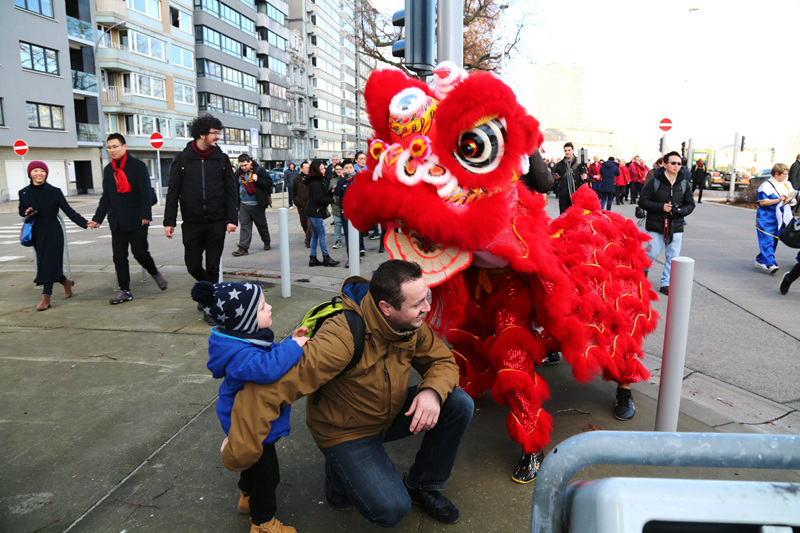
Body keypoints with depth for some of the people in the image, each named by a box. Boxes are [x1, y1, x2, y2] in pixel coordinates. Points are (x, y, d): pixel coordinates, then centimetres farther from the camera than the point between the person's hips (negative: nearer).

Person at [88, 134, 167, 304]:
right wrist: (97, 218, 13)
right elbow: (106, 197, 18)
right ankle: (125, 291, 11)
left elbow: (145, 192, -10)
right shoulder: (108, 169, 15)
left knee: (140, 252, -6)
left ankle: (155, 274, 23)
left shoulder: (138, 165, -3)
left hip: (136, 219, -5)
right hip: (117, 221, 5)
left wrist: (146, 215, -19)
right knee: (119, 257, 3)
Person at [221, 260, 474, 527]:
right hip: (346, 432, -6)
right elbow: (268, 390, -39)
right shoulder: (342, 338, -37)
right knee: (391, 509, -21)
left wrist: (433, 392, -28)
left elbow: (443, 362, -4)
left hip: (390, 413, 6)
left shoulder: (413, 324, -15)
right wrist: (238, 455, -35)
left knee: (460, 404, -12)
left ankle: (422, 485, 10)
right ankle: (339, 473, 11)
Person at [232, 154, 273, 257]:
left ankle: (267, 242, 31)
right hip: (243, 205, 4)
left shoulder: (259, 170, -9)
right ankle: (243, 248, -6)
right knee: (244, 225, -3)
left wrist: (258, 180, -26)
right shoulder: (238, 173, 6)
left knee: (262, 224, 11)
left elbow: (269, 182, -11)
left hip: (257, 205, -3)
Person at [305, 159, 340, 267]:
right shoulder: (315, 183, -16)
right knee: (322, 235, -4)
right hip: (315, 212, -10)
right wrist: (332, 200, -11)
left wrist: (331, 193, -2)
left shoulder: (319, 181, 15)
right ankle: (326, 258, 2)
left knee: (315, 235, 12)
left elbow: (324, 195, 17)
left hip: (312, 212, 10)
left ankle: (313, 259, 16)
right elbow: (319, 199, -22)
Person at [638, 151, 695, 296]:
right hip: (656, 225, -4)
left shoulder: (684, 183, 5)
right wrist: (661, 207, -19)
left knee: (673, 257, 4)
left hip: (676, 226, 4)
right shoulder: (654, 182, -7)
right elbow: (643, 201, -8)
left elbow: (690, 204, 13)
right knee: (653, 253, -1)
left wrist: (682, 211, -9)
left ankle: (666, 284, 15)